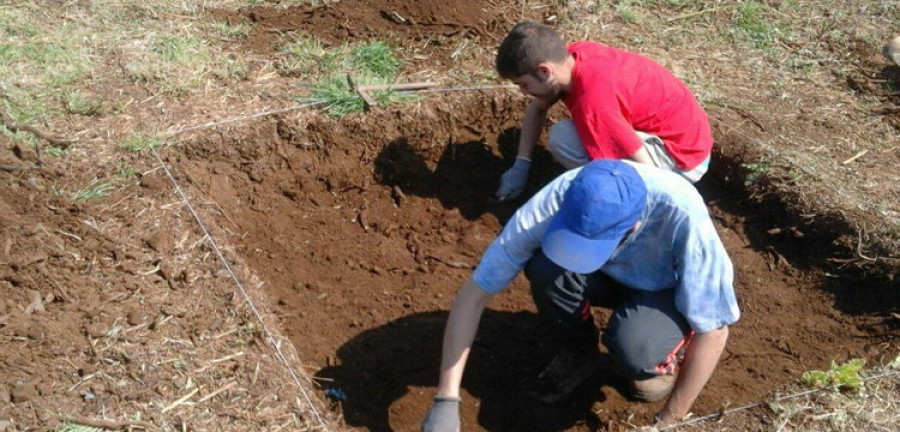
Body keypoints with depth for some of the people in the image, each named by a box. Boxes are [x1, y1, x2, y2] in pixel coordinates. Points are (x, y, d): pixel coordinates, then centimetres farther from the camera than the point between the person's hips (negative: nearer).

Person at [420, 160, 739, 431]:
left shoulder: (682, 216, -40)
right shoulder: (557, 199, -33)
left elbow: (712, 330, -27)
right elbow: (474, 293, -26)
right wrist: (446, 400, -29)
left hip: (671, 291, -2)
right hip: (611, 275, 3)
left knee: (632, 345, -35)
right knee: (546, 268, -31)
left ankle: (664, 357, 2)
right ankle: (579, 354, -1)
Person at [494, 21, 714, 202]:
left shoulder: (592, 101, -32)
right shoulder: (571, 56, -6)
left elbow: (644, 168, -27)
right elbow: (537, 107, 11)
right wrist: (520, 166, 5)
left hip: (682, 155, -9)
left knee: (562, 138, -23)